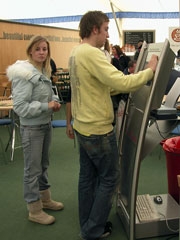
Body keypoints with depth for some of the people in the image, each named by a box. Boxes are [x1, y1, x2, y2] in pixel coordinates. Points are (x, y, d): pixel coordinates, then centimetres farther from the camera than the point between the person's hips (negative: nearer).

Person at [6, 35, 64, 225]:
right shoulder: (24, 74, -18)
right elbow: (20, 107, -22)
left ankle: (45, 199, 38)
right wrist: (46, 106, -23)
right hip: (31, 128, -8)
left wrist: (54, 102, 1)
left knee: (43, 165, 20)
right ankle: (34, 211, 19)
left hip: (46, 124, 9)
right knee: (33, 169, 4)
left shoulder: (43, 72, 9)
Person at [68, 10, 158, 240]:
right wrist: (150, 70, -15)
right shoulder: (92, 53, -21)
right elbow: (122, 83, -29)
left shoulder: (75, 53, 10)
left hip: (82, 126, 10)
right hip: (98, 130, -10)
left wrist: (128, 81, 8)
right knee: (109, 178, 7)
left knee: (87, 177, 18)